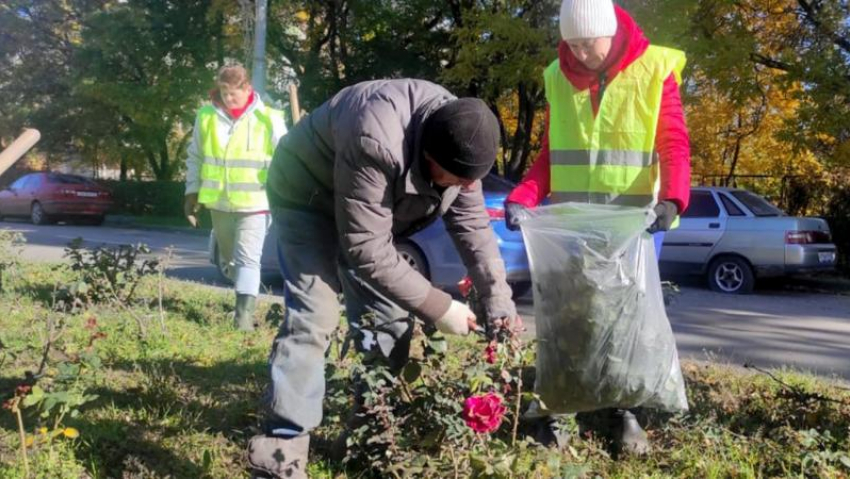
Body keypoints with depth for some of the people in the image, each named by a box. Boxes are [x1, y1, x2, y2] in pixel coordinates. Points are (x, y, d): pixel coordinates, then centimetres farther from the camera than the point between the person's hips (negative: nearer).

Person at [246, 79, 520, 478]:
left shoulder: (457, 139, -19)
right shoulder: (375, 143, -43)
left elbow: (472, 224, -8)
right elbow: (368, 251, -37)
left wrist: (500, 304, -12)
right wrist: (438, 308, -30)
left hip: (373, 208, 7)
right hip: (308, 193, -7)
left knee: (390, 317, 2)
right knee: (313, 314, -20)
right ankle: (285, 444, -16)